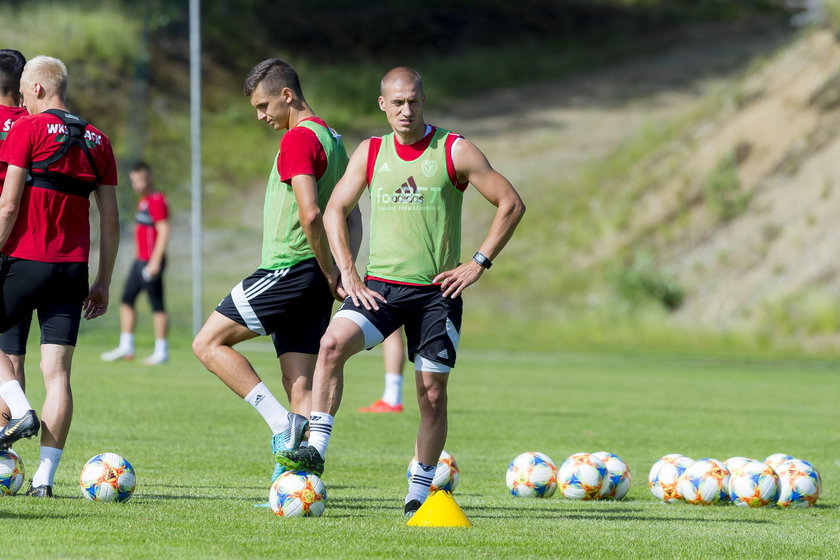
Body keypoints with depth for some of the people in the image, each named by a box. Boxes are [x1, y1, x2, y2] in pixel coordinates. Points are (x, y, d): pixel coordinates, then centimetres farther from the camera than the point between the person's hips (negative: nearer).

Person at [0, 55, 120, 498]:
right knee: (57, 372, 1)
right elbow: (110, 219, 11)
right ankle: (45, 474, -4)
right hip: (73, 266, 5)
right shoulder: (97, 140, 12)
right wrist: (103, 282, 16)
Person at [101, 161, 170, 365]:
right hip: (140, 260, 10)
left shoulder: (156, 201, -14)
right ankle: (126, 346, 13)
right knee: (126, 300, 10)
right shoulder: (144, 200, 15)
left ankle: (162, 351, 1)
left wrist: (155, 262, -22)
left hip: (150, 262, -10)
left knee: (157, 305, -4)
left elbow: (163, 232, -19)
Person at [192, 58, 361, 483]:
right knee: (299, 383, 6)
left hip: (289, 269, -9)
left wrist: (329, 274, -14)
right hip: (314, 282, 9)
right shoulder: (332, 140, 18)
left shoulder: (298, 138, -12)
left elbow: (310, 213, -23)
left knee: (208, 343, -4)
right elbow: (351, 218, 21)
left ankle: (280, 420, -14)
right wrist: (341, 275, 12)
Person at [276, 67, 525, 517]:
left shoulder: (454, 151, -1)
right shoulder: (370, 153, 8)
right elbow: (335, 211, 11)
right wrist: (347, 273, -2)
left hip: (437, 292, -1)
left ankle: (419, 491, 14)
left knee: (433, 393, 1)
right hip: (378, 286, 2)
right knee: (332, 344, -24)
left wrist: (478, 263, -7)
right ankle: (315, 450, -25)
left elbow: (511, 204, -1)